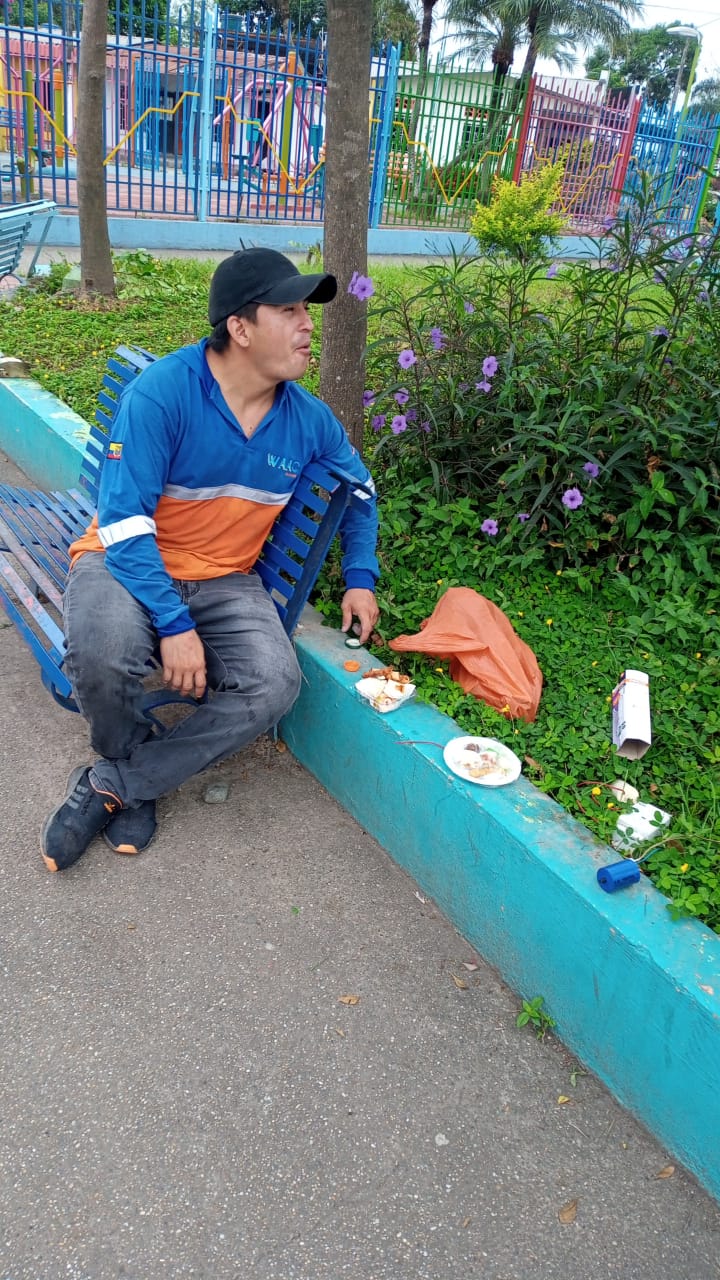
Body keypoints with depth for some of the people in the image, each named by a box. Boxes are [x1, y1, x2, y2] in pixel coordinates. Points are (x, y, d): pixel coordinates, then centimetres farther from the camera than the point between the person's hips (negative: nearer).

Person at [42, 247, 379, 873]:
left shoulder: (308, 418, -3)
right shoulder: (162, 391, -20)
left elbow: (359, 489, 18)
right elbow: (123, 522, -22)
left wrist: (360, 578, 8)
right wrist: (174, 626, -26)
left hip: (225, 582, 4)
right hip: (126, 563, -4)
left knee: (276, 684, -24)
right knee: (104, 649, -37)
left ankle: (112, 785, -9)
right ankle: (131, 755, 1)